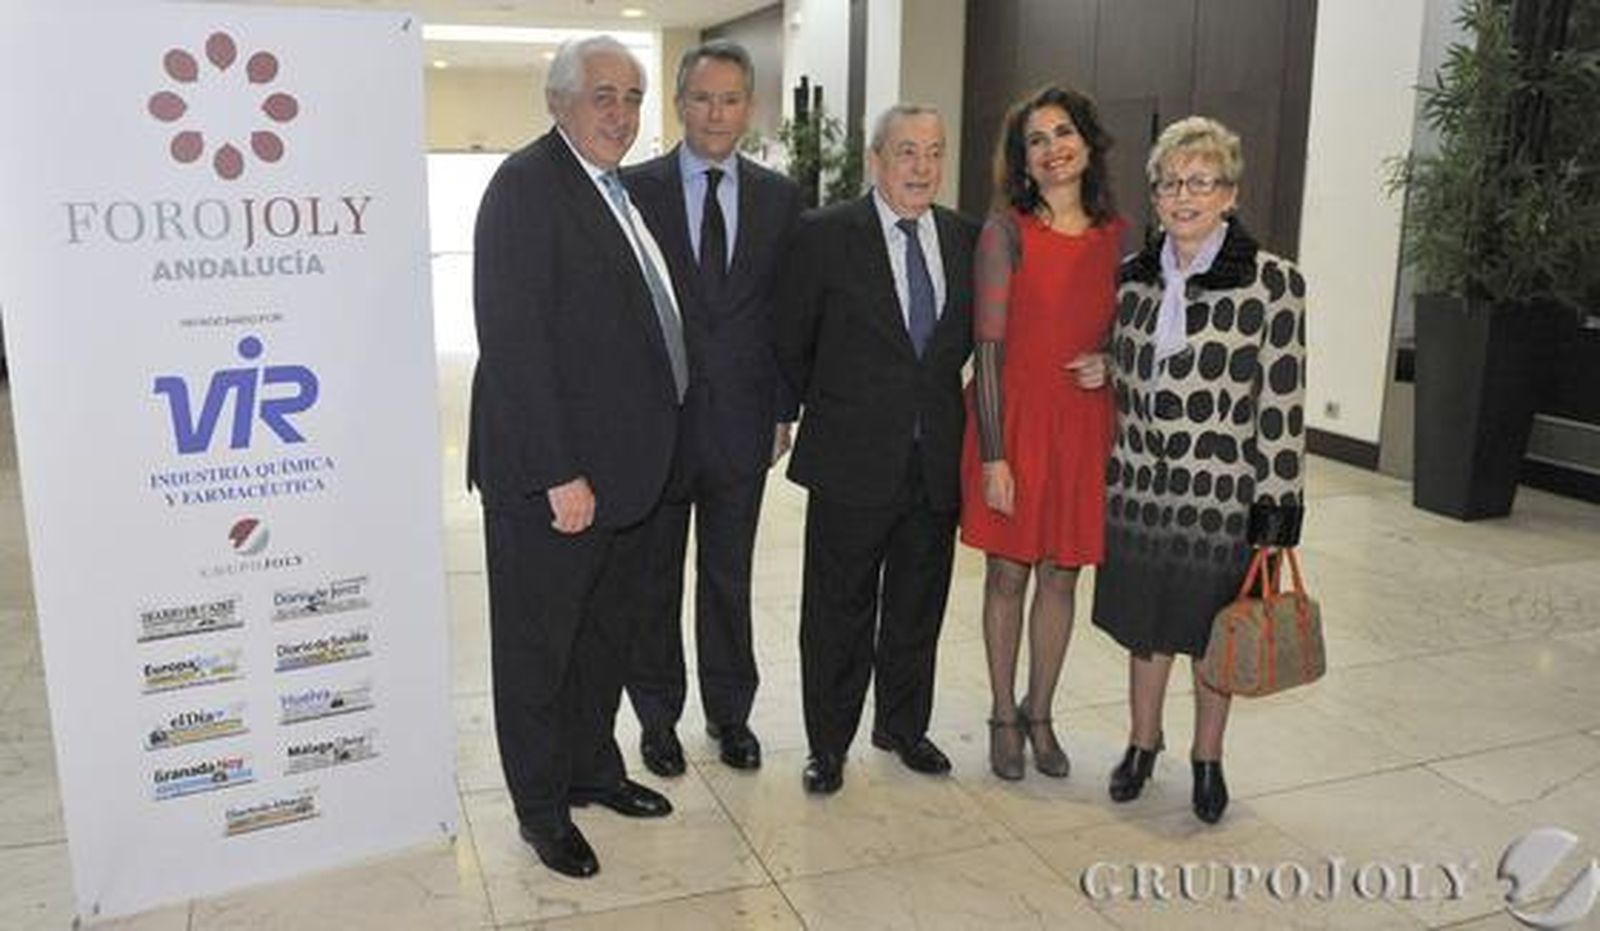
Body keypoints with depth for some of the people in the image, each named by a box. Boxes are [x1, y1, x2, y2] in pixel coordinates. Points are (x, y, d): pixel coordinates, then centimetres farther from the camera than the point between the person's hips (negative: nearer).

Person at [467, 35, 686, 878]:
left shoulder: (623, 190, 12)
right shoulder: (527, 184, -15)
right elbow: (514, 341, -21)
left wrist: (636, 458, 9)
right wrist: (559, 475, -23)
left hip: (623, 466, 9)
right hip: (553, 478, -8)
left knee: (607, 633, 21)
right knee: (540, 645, 9)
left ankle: (593, 769, 40)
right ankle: (541, 807, 27)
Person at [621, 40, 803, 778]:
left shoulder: (780, 197, 4)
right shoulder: (633, 189, -3)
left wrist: (784, 409, 2)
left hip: (741, 420, 2)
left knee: (729, 577, 14)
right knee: (653, 579, 11)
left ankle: (729, 711, 30)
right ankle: (658, 716, 28)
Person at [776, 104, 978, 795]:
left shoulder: (964, 237, 5)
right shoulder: (825, 235, -8)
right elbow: (791, 342, 0)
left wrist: (936, 396, 10)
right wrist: (825, 407, 7)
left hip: (937, 459, 4)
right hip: (853, 459, -4)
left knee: (918, 607, 16)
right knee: (839, 610, 8)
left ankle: (903, 725, 36)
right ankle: (828, 743, 25)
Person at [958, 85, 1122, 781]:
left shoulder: (1115, 234, 5)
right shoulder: (1007, 229, -7)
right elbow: (989, 344, -10)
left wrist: (1110, 365, -7)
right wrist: (992, 454, -14)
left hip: (1083, 424, 4)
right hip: (1014, 418, -3)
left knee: (1061, 574, 12)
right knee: (1008, 573, 8)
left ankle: (1040, 715, 29)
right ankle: (1003, 718, 25)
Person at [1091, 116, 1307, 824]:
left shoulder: (1272, 283, -11)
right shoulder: (1132, 278, 3)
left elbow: (1283, 406, -10)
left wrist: (1278, 504, -11)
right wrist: (1111, 474, 13)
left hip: (1224, 493, -3)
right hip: (1140, 487, 4)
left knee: (1213, 633, 12)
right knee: (1143, 625, 16)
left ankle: (1208, 758, 33)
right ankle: (1142, 744, 37)